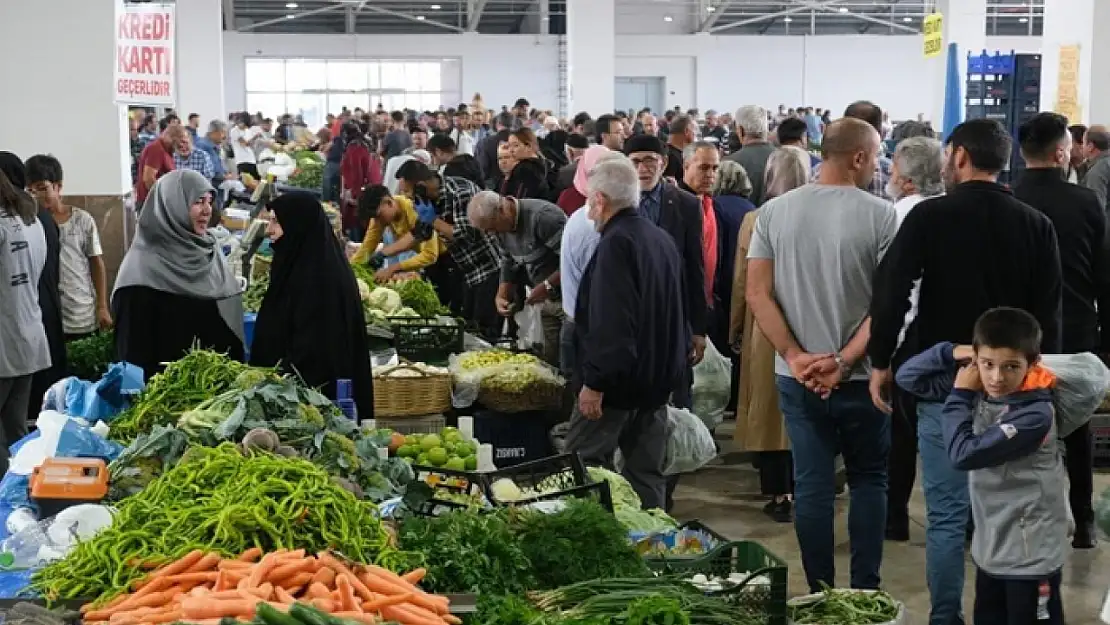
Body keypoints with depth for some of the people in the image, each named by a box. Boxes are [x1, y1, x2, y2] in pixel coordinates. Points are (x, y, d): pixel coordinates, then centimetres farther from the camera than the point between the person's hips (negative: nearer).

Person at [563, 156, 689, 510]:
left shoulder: (616, 243, -17)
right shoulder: (662, 239, 13)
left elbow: (610, 324, -25)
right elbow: (676, 312, 21)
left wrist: (594, 382, -22)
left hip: (620, 379, -9)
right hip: (659, 377, 9)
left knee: (582, 468, -3)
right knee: (647, 472, 12)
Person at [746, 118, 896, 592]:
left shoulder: (774, 212, 0)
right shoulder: (881, 216, -9)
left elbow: (757, 293, -4)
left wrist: (796, 356, -7)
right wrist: (844, 362, -13)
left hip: (797, 377, 2)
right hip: (860, 377, -2)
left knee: (812, 484, 9)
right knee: (868, 480, 14)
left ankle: (819, 593, 16)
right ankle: (865, 591, 16)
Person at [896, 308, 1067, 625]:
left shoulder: (1035, 414, -23)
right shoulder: (977, 391, -3)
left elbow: (964, 454, -26)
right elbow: (908, 377, 5)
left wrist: (959, 396, -14)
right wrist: (952, 353, -9)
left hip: (1030, 557, -7)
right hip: (990, 549, 7)